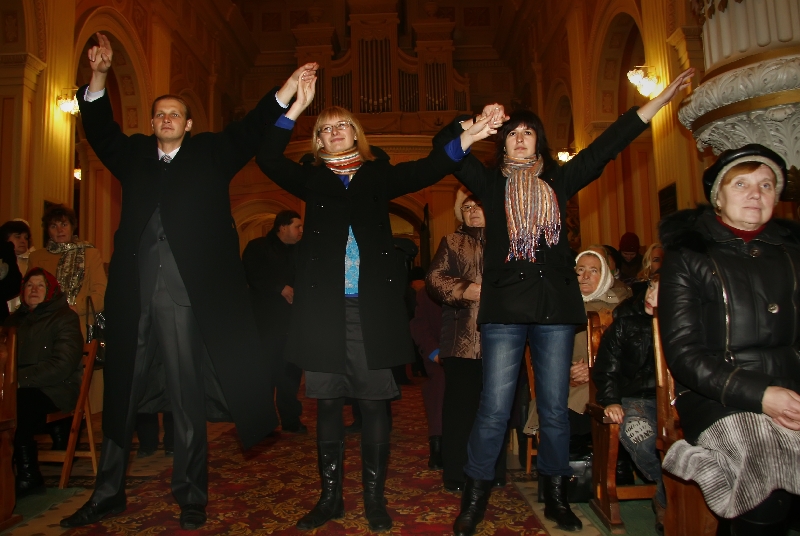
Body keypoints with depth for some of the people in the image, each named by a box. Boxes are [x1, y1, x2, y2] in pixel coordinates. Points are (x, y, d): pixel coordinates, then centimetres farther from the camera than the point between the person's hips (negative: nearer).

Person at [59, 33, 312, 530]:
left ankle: (192, 497, 17)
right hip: (133, 296, 4)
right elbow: (100, 130, 13)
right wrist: (99, 78, -1)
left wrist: (285, 92, -7)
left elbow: (249, 132, 3)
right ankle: (108, 493, 28)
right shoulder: (135, 154, 17)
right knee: (121, 397, 12)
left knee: (188, 400, 4)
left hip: (185, 295, -3)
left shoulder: (211, 153, 10)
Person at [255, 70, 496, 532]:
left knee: (374, 403, 3)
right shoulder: (311, 178, 15)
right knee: (328, 403, 8)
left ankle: (375, 498, 18)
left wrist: (463, 142, -18)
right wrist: (297, 107, -6)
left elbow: (424, 171, -2)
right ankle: (331, 497, 23)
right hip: (324, 304, 1)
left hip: (373, 305, -1)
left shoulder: (379, 174, 13)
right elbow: (269, 160, 1)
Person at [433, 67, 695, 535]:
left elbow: (608, 145, 15)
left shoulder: (559, 180, 15)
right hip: (504, 308, -2)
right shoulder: (491, 184, 11)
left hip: (556, 308, 2)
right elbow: (444, 146, 6)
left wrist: (660, 100, 15)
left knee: (555, 409, 8)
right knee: (494, 409, -3)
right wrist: (478, 122, -8)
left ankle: (556, 496, 24)